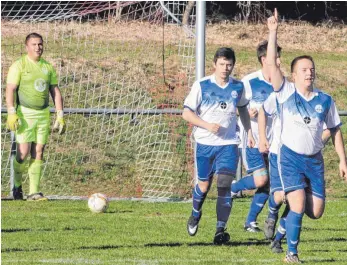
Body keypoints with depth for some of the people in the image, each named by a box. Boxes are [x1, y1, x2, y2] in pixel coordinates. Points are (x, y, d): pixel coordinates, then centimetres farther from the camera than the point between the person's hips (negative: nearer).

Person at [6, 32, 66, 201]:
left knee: (38, 153, 1)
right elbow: (10, 89, -9)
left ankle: (34, 192, 2)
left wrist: (60, 116, 8)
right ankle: (17, 186, 11)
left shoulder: (48, 67, 12)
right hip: (24, 113, -4)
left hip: (43, 114, 4)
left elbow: (55, 92, 15)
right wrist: (11, 114, -19)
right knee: (23, 152, -9)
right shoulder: (19, 65, -3)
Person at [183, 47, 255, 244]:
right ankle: (195, 215, 39)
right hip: (205, 144, -1)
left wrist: (249, 132, 18)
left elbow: (243, 109, 24)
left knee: (225, 185, -13)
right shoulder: (202, 86, -6)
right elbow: (186, 113, -6)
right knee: (204, 185, 8)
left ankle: (221, 230, -15)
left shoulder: (238, 87, 4)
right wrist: (207, 125, -18)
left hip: (229, 144, 1)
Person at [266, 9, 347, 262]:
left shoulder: (325, 100, 2)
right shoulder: (286, 92, -5)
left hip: (315, 160, 3)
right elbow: (272, 64, -15)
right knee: (298, 204, -16)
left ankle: (286, 222, 35)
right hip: (290, 157, -3)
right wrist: (273, 31, -21)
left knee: (316, 211, 2)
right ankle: (291, 253, -1)